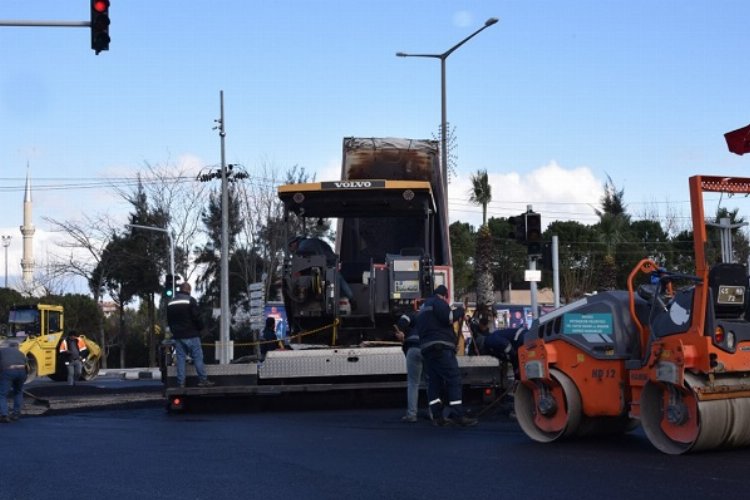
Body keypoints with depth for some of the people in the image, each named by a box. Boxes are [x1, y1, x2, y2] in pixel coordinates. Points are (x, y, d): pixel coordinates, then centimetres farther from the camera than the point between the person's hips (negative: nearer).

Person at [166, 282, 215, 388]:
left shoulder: (171, 303, 12)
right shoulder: (190, 300, -8)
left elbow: (168, 321, 17)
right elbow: (197, 317, -13)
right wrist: (200, 328, 2)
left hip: (178, 336, 5)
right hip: (191, 335, -5)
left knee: (180, 359, 6)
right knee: (198, 357, -1)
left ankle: (181, 382, 3)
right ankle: (203, 380, -3)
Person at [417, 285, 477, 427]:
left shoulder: (424, 307, 29)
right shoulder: (438, 302, -1)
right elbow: (448, 317, -16)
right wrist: (460, 311, 1)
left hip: (426, 348, 10)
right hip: (441, 347, -10)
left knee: (434, 382, 6)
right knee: (454, 379, -11)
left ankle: (437, 416, 1)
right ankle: (457, 415, -18)